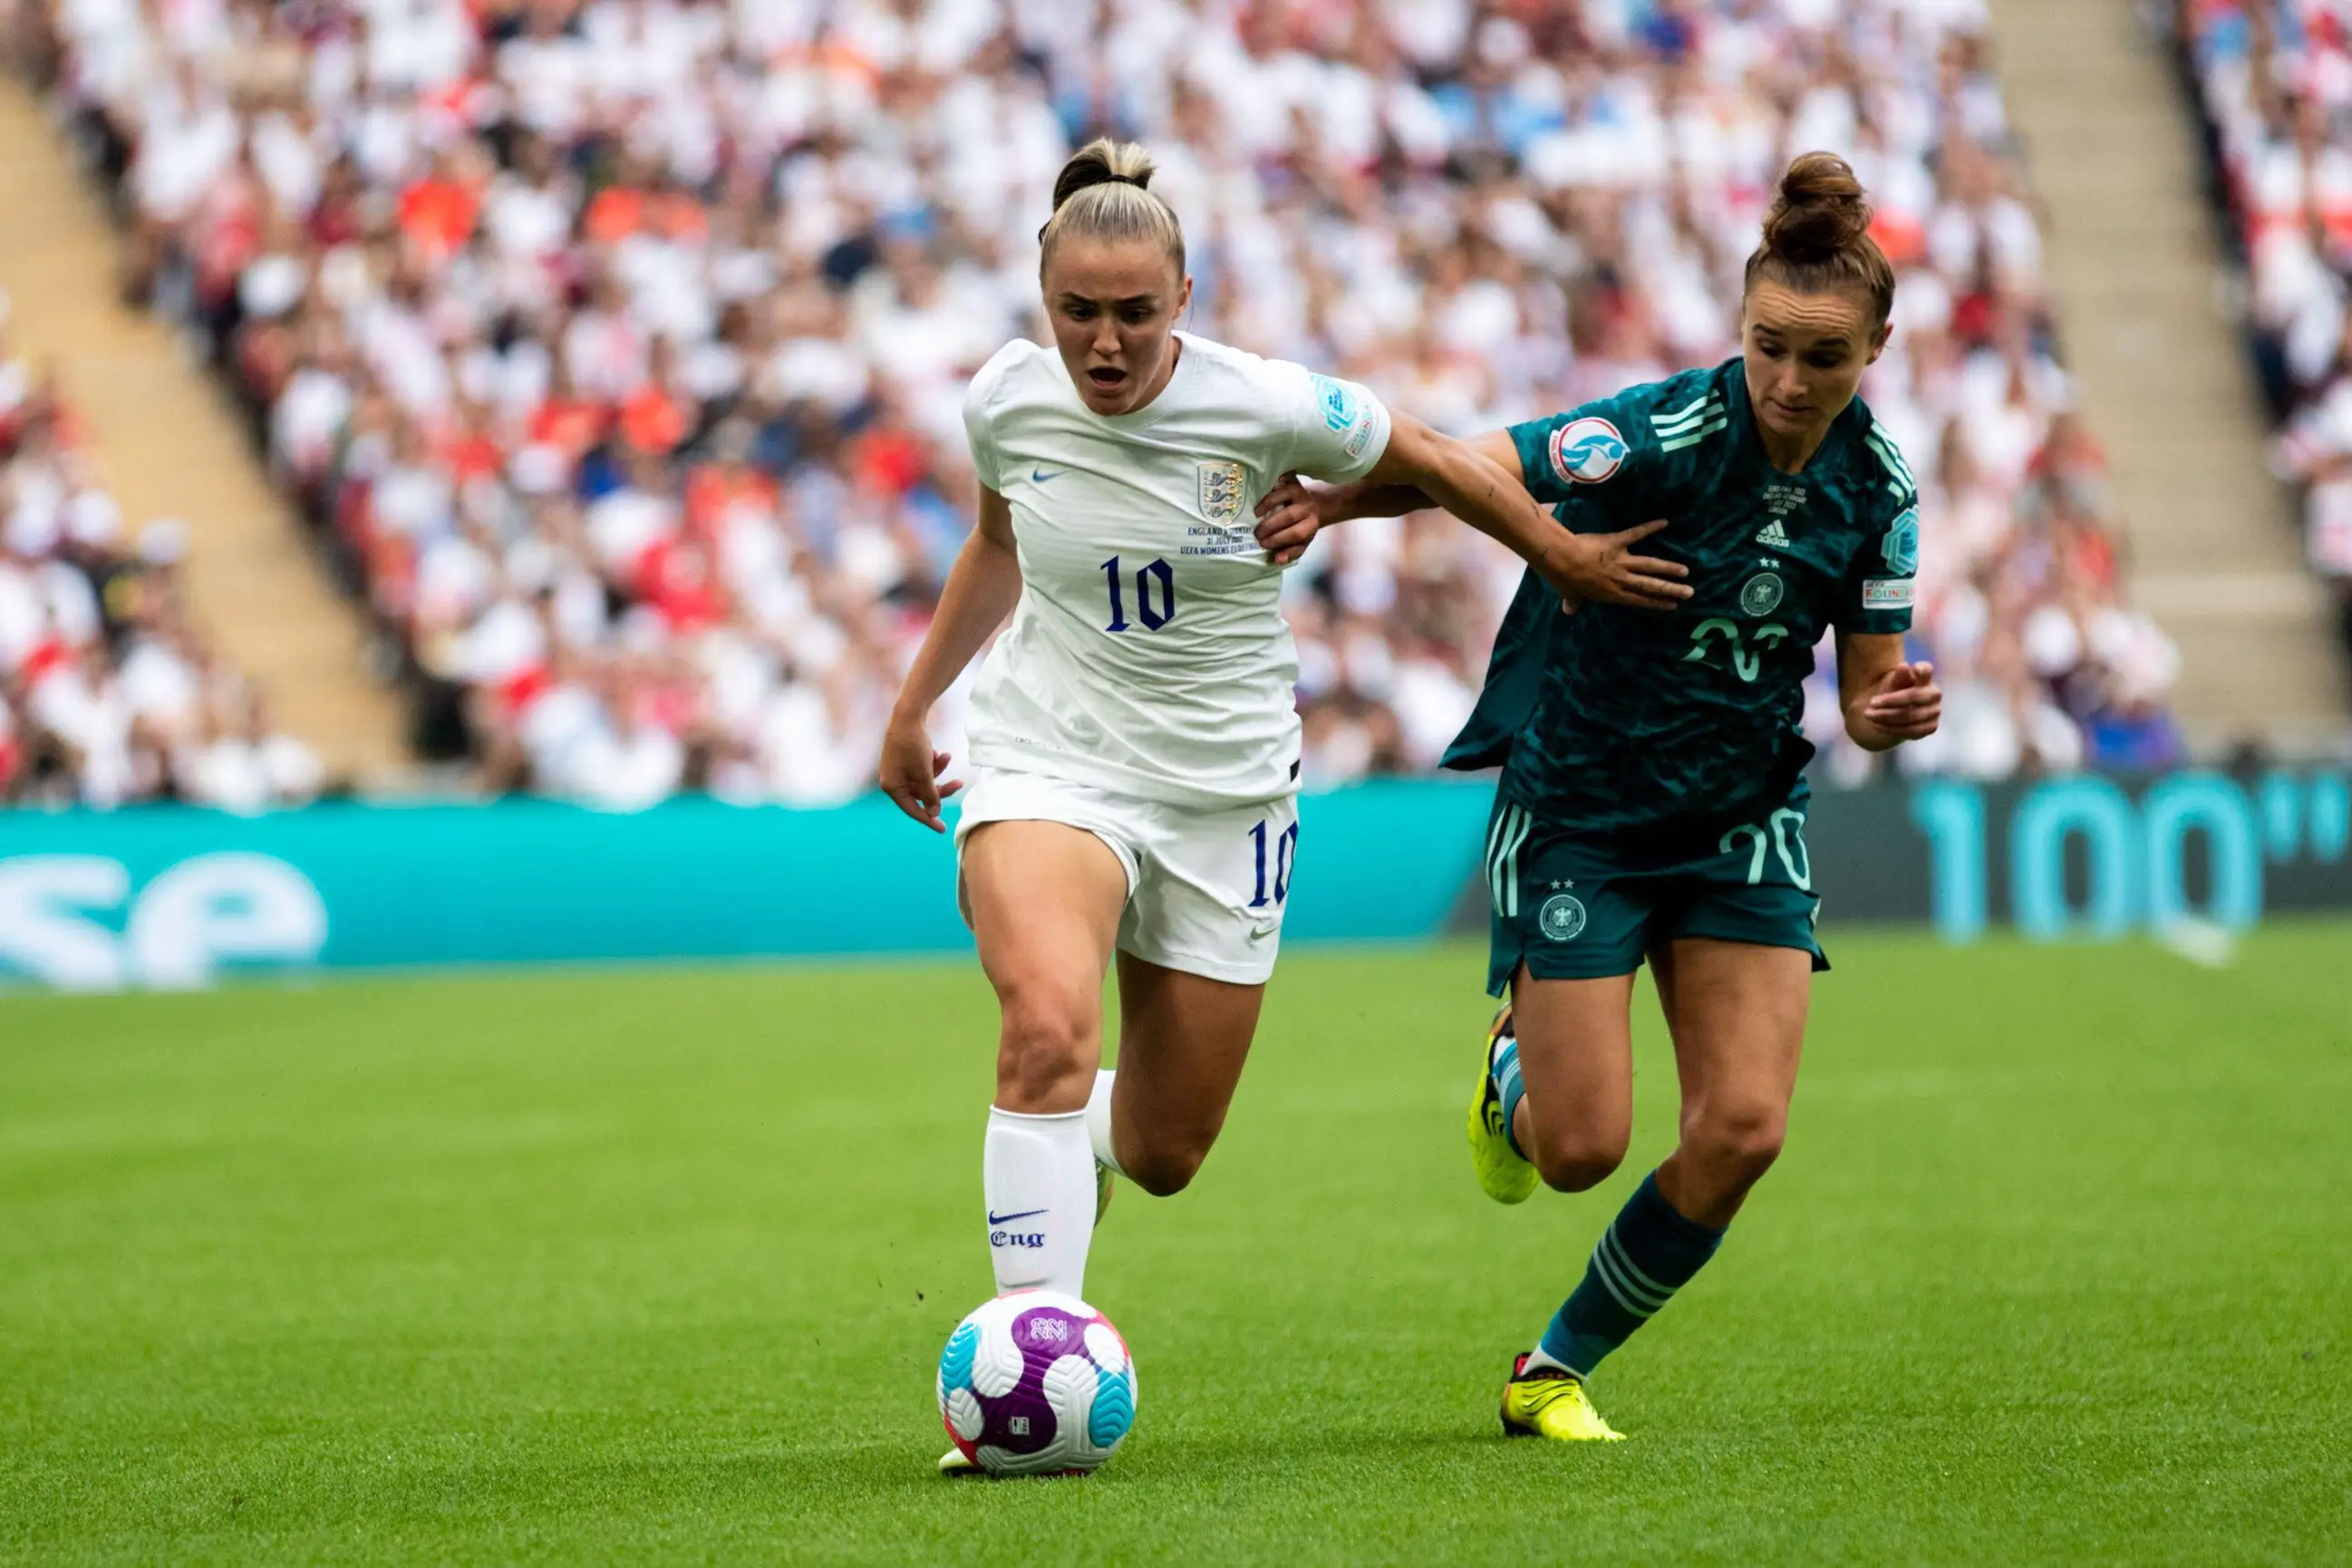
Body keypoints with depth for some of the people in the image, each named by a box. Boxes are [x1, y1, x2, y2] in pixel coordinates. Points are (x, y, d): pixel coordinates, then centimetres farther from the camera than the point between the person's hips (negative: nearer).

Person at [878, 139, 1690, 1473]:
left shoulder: (1263, 405, -16)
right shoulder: (1007, 403, -8)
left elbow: (1435, 462, 3)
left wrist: (1565, 558, 13)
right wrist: (915, 703, 21)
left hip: (1226, 789, 0)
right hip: (1048, 760, 0)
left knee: (1166, 1155, 6)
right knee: (1050, 1025, -31)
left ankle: (1073, 1154, 45)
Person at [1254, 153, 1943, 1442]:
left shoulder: (1876, 487, -5)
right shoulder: (1668, 430, -21)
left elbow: (1865, 688, 4)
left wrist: (1892, 710, -19)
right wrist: (1325, 502, -42)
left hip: (1742, 820, 4)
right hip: (1577, 806, -4)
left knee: (1741, 1131, -8)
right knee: (1582, 1146, -7)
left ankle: (1556, 1372, 12)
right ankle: (1515, 1063, 32)